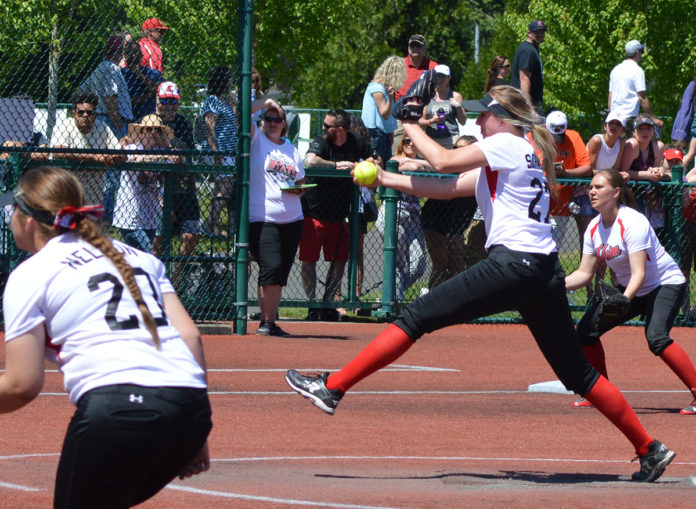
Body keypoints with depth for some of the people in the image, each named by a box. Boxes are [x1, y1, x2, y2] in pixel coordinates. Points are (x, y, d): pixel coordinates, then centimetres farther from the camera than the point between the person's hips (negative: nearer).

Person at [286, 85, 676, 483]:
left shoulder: (508, 144, 0)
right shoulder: (525, 154, 26)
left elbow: (444, 161, -7)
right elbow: (448, 188, 25)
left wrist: (411, 126, 11)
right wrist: (385, 179, 22)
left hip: (513, 263, -9)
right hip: (546, 272, 9)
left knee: (417, 318, -7)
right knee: (578, 373, 13)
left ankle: (332, 388, -9)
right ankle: (650, 449, 12)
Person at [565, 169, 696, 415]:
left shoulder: (632, 222, -25)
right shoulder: (594, 228, -2)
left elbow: (639, 273, -31)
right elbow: (584, 273, 3)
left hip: (666, 284, -8)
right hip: (630, 289, 8)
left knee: (656, 337, -31)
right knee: (586, 329, 0)